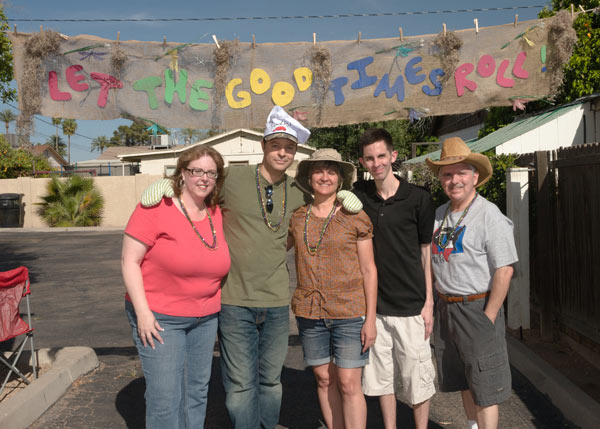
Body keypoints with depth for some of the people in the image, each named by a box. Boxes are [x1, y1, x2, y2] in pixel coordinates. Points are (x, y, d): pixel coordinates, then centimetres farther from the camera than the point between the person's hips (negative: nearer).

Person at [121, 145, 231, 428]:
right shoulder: (156, 207, -14)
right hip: (159, 318, -6)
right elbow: (129, 260, -15)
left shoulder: (216, 214, 4)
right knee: (165, 396, -3)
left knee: (197, 391, 16)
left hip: (205, 318, 6)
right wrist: (143, 313, -18)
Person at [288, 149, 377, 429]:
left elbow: (369, 269, -2)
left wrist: (371, 318, -6)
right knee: (324, 380, 11)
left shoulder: (355, 217, -3)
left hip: (349, 312, -3)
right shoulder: (297, 218, 6)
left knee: (349, 384, -2)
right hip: (309, 312, 3)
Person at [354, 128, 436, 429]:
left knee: (416, 378, 6)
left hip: (410, 305, -3)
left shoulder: (418, 199, -5)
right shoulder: (358, 195, 2)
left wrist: (429, 303, -3)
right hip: (372, 303, 3)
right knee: (381, 376, 13)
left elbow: (427, 253, 0)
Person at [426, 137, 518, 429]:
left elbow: (504, 271, -16)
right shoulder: (438, 216, 9)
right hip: (445, 309, 7)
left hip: (478, 308, -7)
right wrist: (432, 307, 9)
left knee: (484, 389, 2)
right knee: (463, 382, 19)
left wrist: (487, 318, -18)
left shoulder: (490, 216, -12)